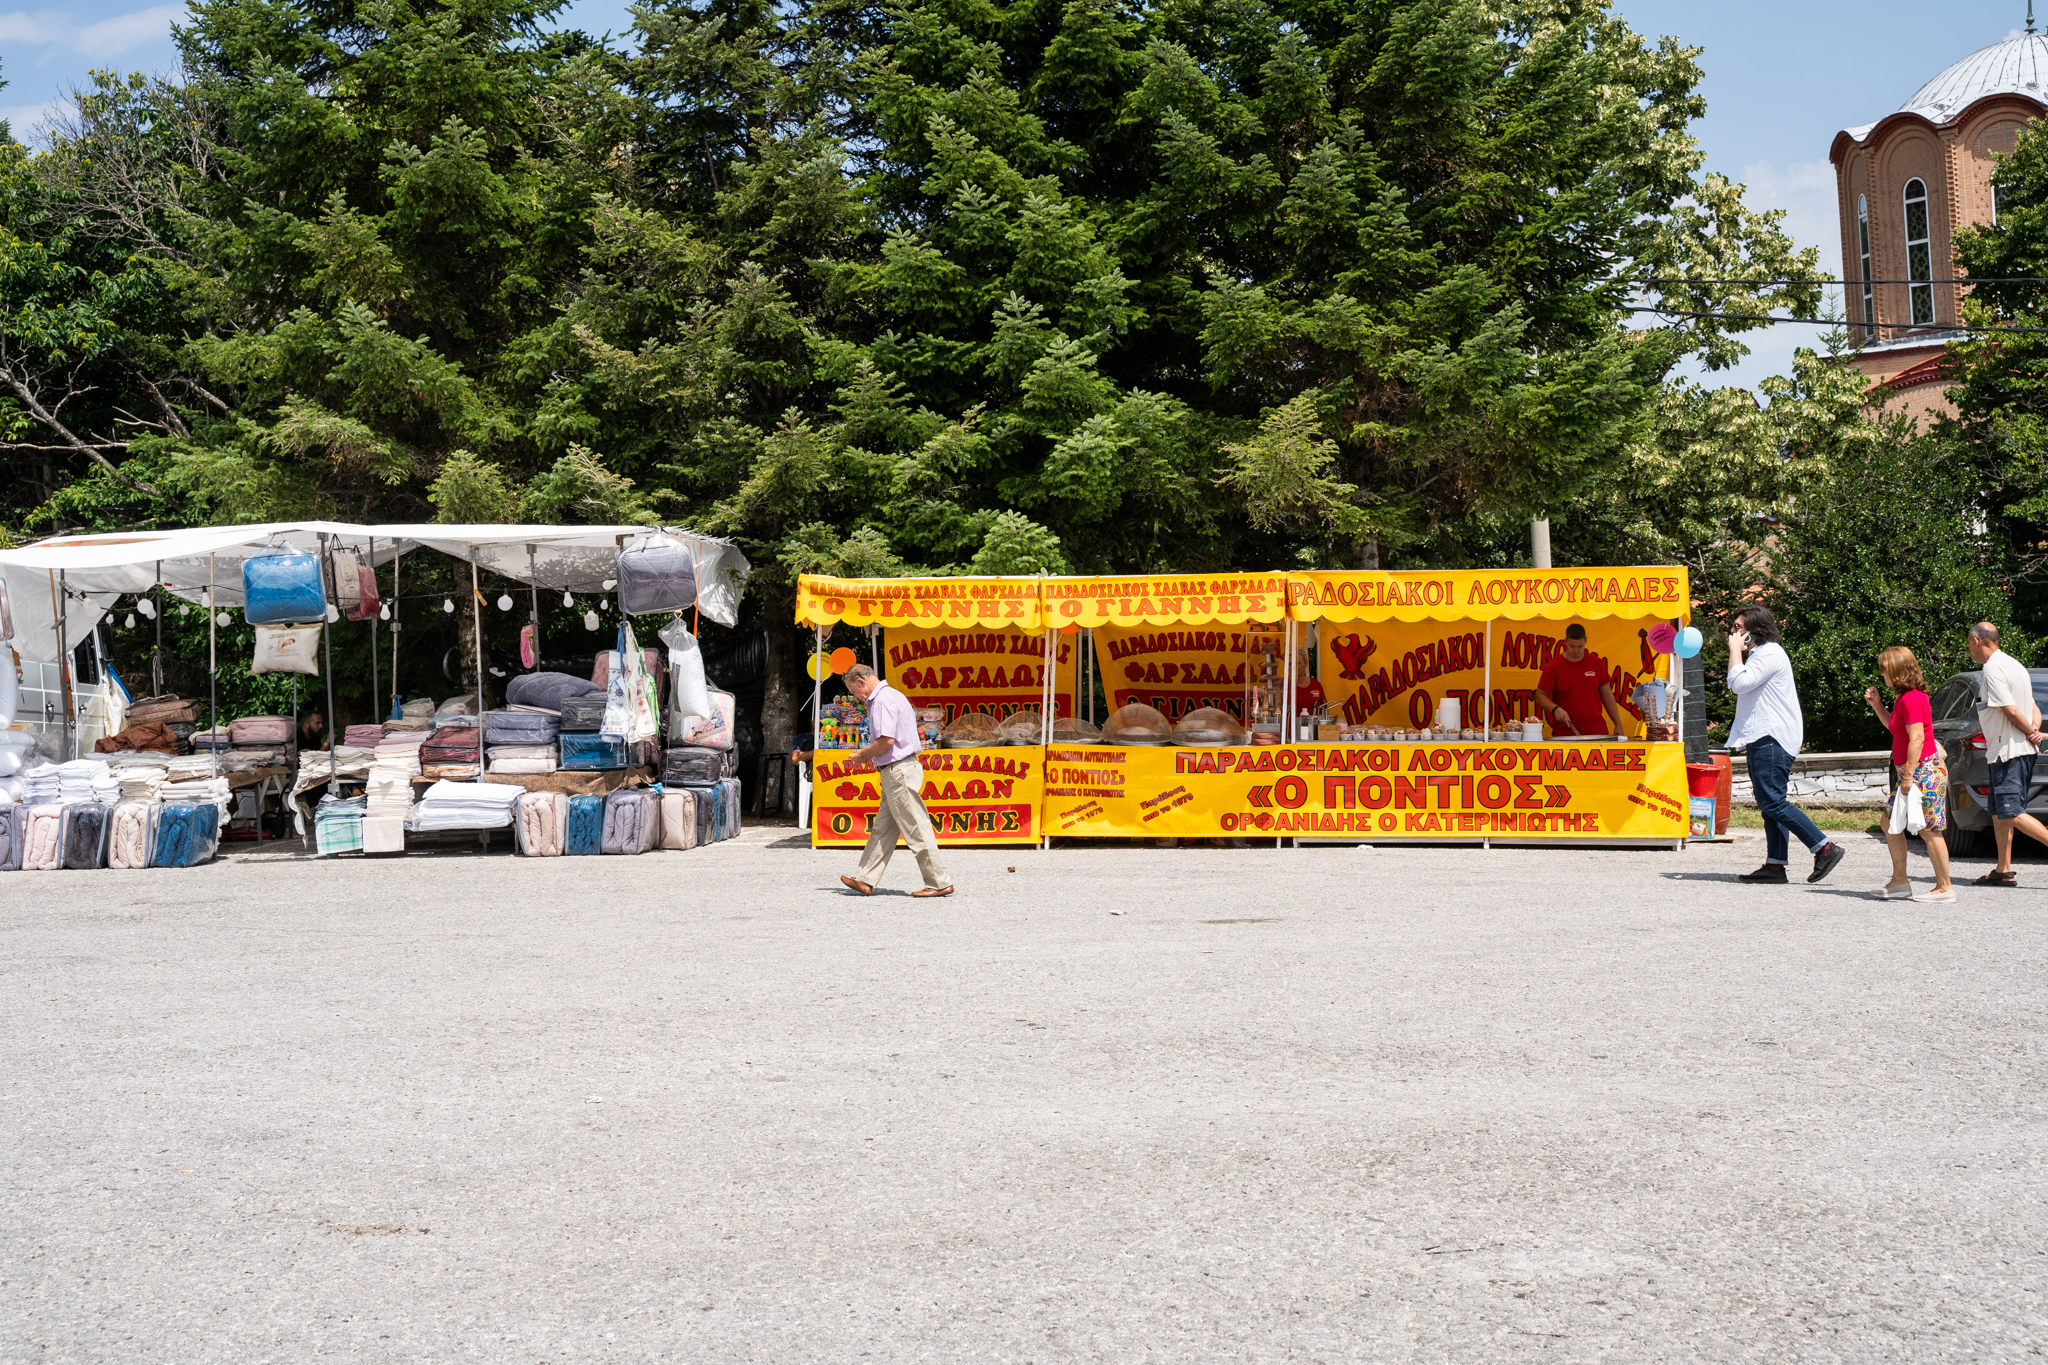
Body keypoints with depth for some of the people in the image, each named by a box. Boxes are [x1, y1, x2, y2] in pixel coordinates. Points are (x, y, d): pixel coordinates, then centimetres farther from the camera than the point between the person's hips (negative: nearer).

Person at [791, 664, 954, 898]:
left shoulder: (883, 700, -15)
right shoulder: (892, 696, 18)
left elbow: (886, 740, -23)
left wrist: (863, 754, -7)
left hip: (898, 771, -11)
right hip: (895, 771, 11)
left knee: (915, 828, -6)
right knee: (882, 828, 11)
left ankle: (939, 883, -2)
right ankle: (865, 879, 15)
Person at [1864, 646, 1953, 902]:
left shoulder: (1911, 699, -17)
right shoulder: (1905, 698, 14)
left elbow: (1917, 739, -23)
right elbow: (1894, 727, 30)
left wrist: (1908, 775, -23)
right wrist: (1877, 706, 18)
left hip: (1924, 770, -11)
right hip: (1915, 771, 11)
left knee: (1928, 829, -5)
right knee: (1890, 823, 11)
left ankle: (1944, 887, 1)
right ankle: (1899, 882, 15)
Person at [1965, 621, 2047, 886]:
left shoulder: (1993, 669, -14)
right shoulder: (2012, 664, 18)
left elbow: (2011, 710, -19)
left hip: (2009, 750, -10)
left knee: (2011, 812, -12)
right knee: (1998, 812, 12)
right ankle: (2004, 870, 13)